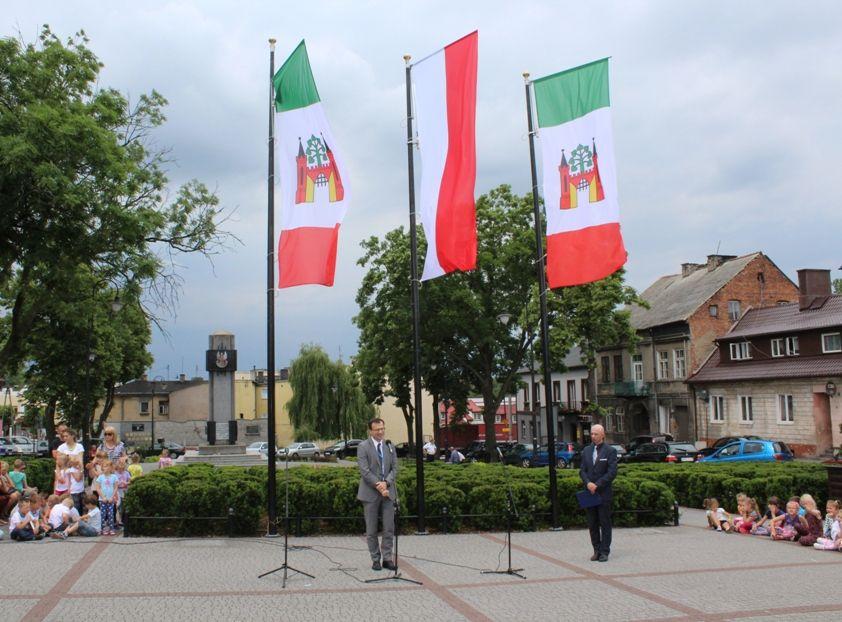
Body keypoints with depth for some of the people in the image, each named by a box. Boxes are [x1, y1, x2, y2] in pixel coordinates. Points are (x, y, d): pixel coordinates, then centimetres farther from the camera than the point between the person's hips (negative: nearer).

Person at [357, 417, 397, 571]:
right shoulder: (363, 447, -4)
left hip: (388, 492, 4)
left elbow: (394, 468, 6)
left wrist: (386, 483, -11)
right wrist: (378, 486, -18)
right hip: (370, 493, -4)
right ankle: (375, 559, 14)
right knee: (371, 530, 5)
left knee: (389, 528, 2)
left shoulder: (390, 446, 10)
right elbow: (364, 471, -12)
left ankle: (387, 558, 10)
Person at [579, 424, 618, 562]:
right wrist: (588, 483, -10)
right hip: (589, 493, 5)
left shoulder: (610, 451, -4)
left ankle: (604, 552, 7)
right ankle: (596, 550, 15)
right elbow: (582, 470, 8)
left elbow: (612, 472, -10)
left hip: (604, 493, -4)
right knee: (592, 524, 7)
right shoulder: (586, 450, 11)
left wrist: (597, 485, -16)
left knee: (605, 523, 1)